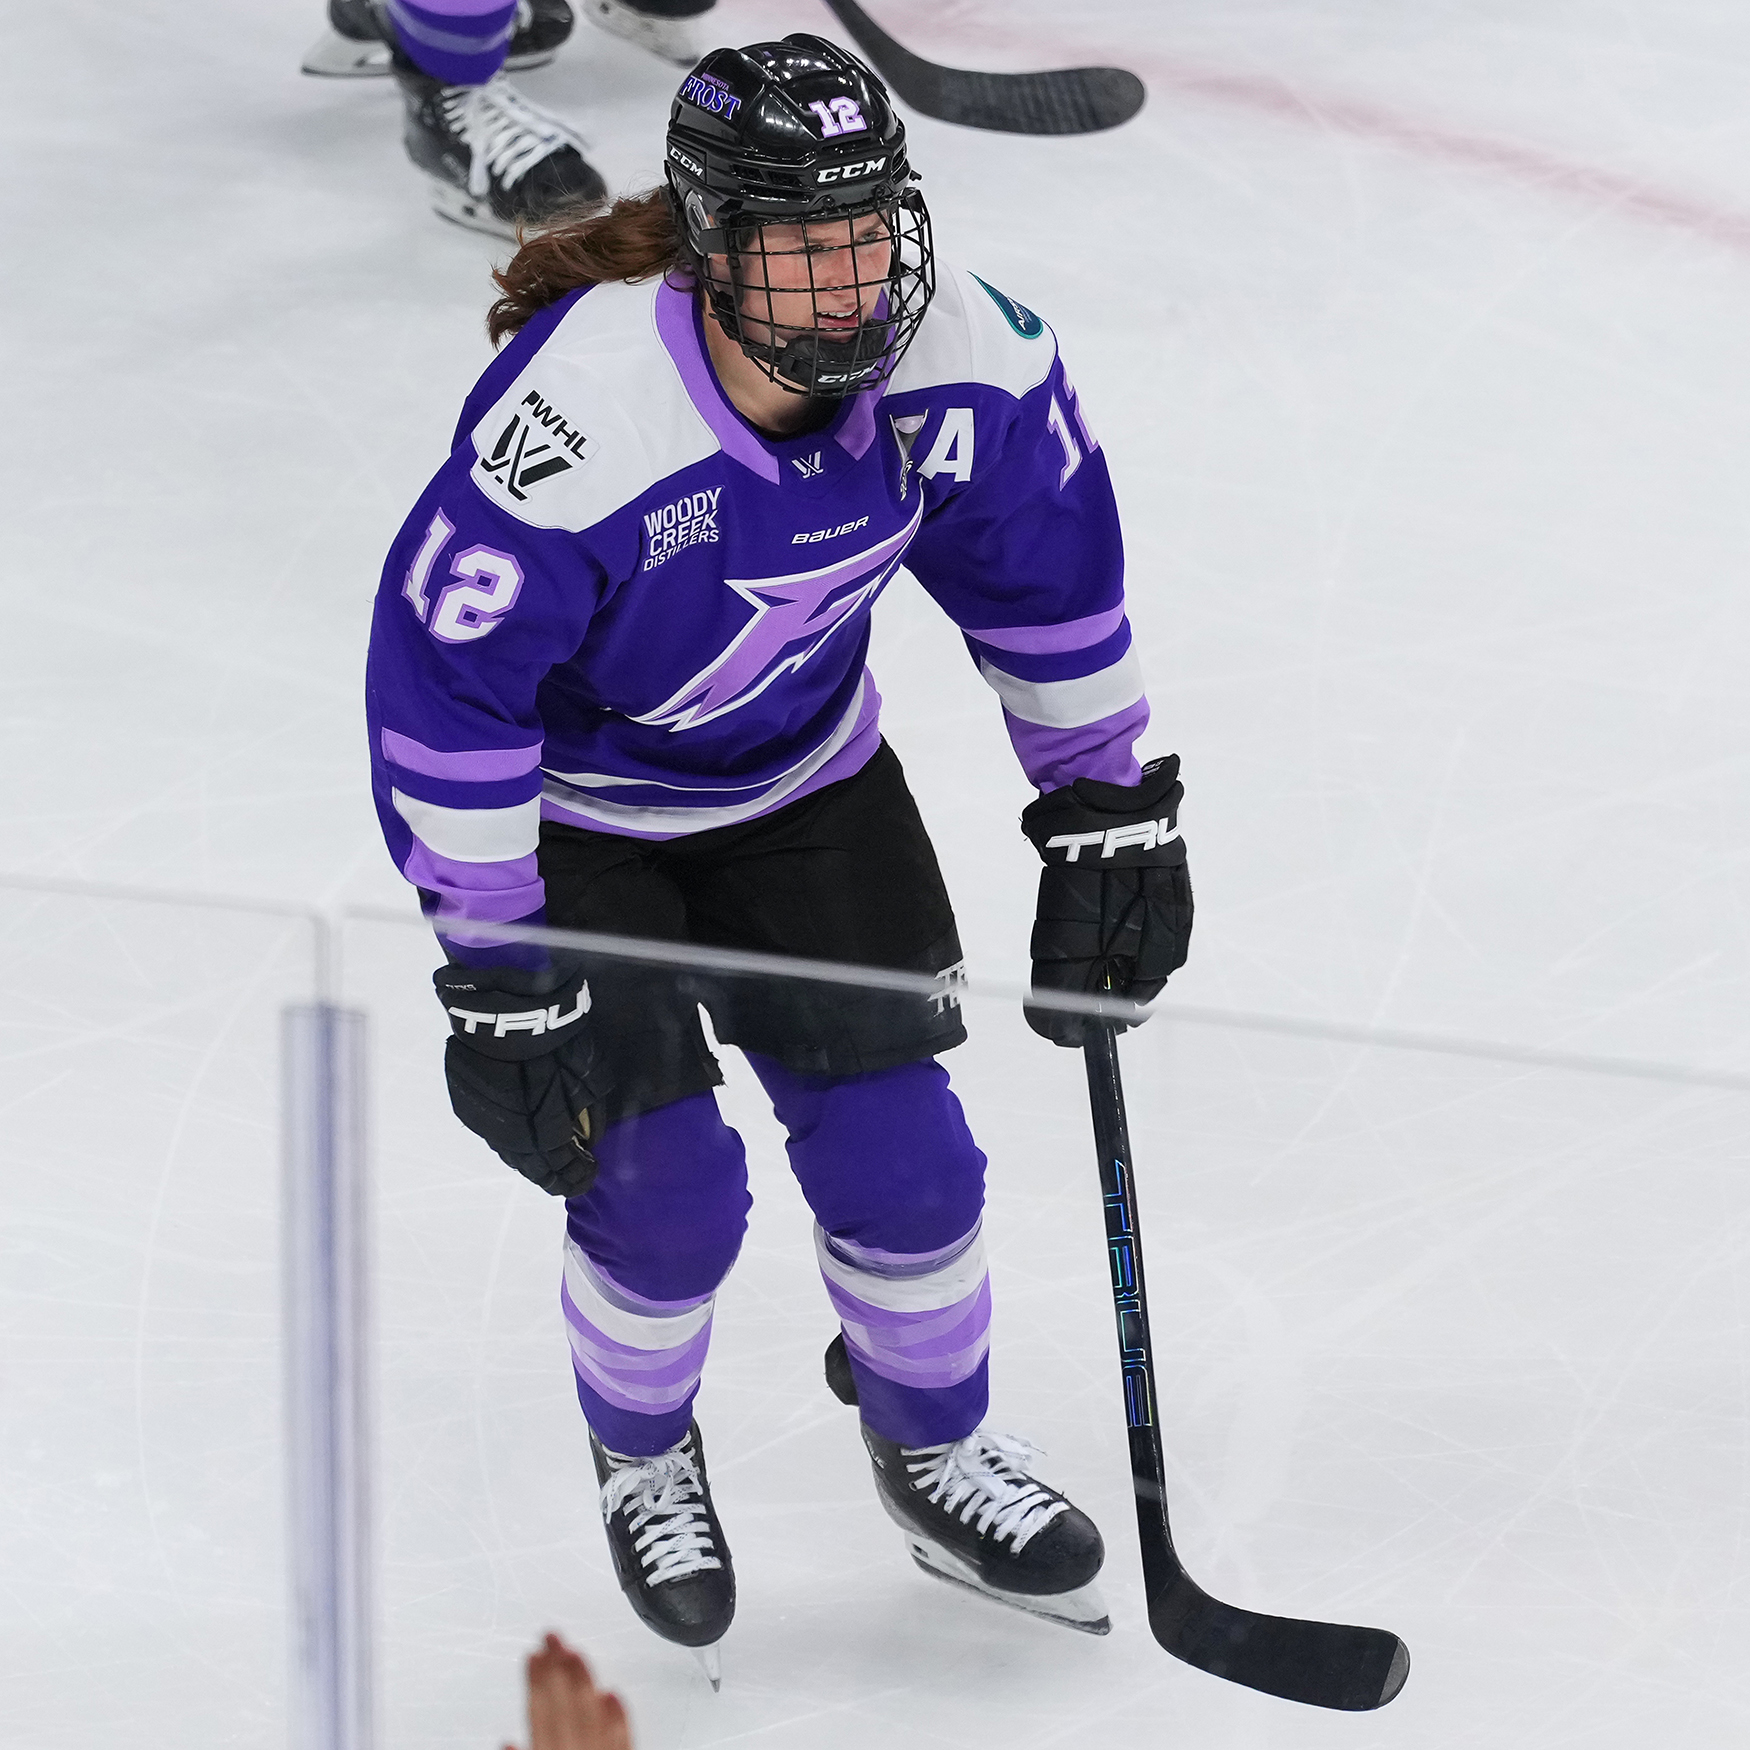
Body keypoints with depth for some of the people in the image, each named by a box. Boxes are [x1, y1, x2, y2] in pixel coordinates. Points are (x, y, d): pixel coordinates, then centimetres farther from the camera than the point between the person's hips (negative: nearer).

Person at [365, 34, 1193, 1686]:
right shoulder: (575, 424, -38)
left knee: (896, 1150, 3)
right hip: (569, 797, -4)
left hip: (801, 773, 4)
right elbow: (442, 681, -28)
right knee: (665, 1188, -7)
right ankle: (643, 1463, 24)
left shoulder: (957, 357, -23)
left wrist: (1106, 802, 0)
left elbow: (1046, 564, -3)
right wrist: (498, 973, -24)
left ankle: (935, 1454, 30)